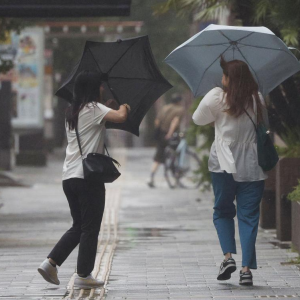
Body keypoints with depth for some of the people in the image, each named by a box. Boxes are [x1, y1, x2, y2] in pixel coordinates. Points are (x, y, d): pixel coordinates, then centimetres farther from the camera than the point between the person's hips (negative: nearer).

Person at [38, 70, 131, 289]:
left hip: (69, 177, 8)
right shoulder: (93, 108, -9)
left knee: (79, 226, 17)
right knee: (90, 228, 1)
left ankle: (50, 263, 7)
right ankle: (83, 275, 4)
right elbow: (120, 118, -22)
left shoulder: (72, 112, 16)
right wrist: (123, 108, 0)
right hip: (89, 177, -8)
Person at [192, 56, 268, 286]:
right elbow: (265, 126, 14)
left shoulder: (216, 98, -6)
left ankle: (228, 256, -5)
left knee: (222, 211, 14)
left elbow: (198, 119, 6)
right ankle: (247, 269, -3)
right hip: (253, 166, 2)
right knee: (249, 215, 4)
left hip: (224, 164, -2)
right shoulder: (258, 100, 4)